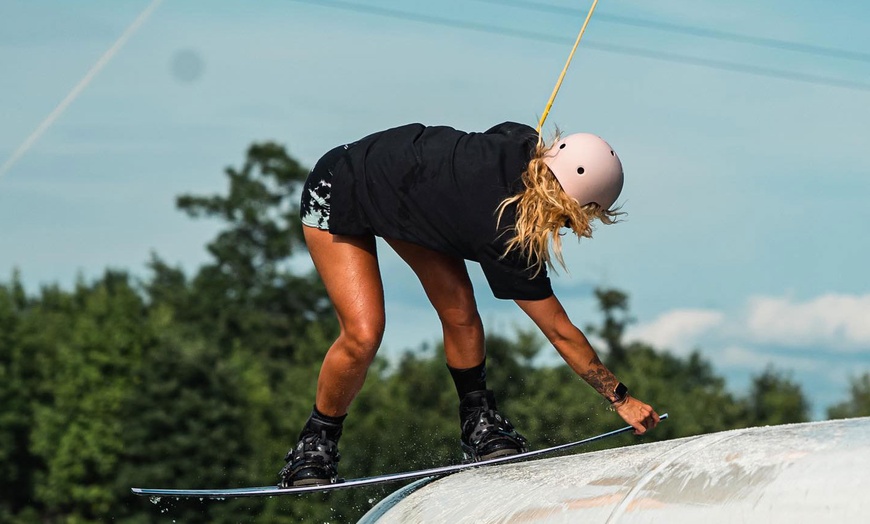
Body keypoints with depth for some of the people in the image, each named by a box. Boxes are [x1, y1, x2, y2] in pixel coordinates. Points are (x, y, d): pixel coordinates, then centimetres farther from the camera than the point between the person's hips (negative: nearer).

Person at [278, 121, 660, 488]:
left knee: (459, 309, -5)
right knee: (363, 334, -19)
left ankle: (479, 424, 9)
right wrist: (621, 399, -18)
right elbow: (561, 334, -25)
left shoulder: (524, 146, -20)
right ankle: (314, 446, 1)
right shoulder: (506, 235, -35)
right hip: (338, 201, -8)